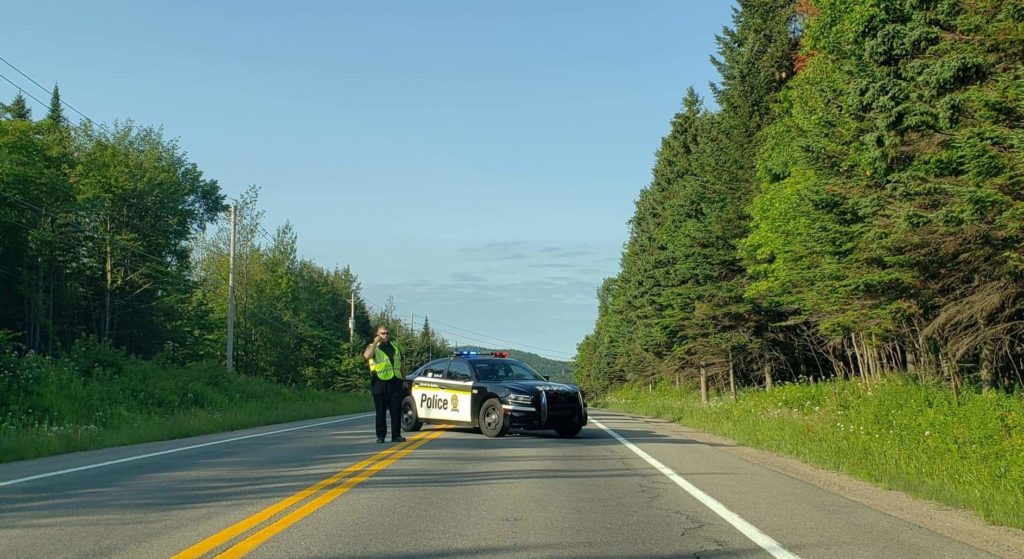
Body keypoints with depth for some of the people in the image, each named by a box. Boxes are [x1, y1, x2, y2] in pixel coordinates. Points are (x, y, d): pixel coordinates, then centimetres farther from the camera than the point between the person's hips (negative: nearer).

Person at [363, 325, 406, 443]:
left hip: (395, 383, 4)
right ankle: (380, 436, 6)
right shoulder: (373, 347, 2)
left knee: (396, 411, 2)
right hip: (380, 383, -4)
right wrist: (375, 342, -18)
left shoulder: (395, 347, 17)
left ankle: (396, 435, 7)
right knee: (381, 412, 0)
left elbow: (401, 364, 23)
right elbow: (367, 355, -23)